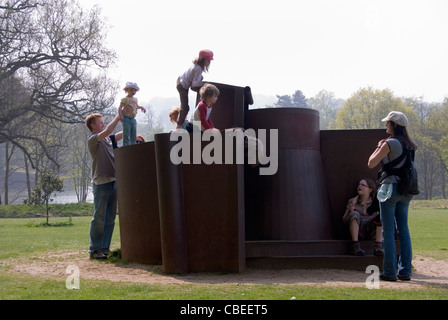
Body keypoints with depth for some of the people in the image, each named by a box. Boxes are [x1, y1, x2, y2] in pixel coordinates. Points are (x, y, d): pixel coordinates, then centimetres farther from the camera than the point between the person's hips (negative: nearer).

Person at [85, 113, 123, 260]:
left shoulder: (106, 139, 17)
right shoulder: (92, 139, -6)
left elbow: (121, 135, 19)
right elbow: (107, 131, -21)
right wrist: (118, 116, -15)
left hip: (112, 181, 8)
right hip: (101, 183, -8)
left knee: (110, 218, 8)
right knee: (99, 218, -6)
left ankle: (104, 248, 13)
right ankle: (94, 249, -1)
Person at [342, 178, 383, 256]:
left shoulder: (375, 202, 12)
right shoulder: (352, 201, 15)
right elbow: (344, 221, 10)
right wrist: (349, 211, -10)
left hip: (373, 233, 0)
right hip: (358, 232, 0)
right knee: (354, 214, -25)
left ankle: (378, 245, -34)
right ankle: (355, 245, -36)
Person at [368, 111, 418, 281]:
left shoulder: (390, 143, -11)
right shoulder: (409, 145, 10)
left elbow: (371, 163, -12)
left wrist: (379, 147, 3)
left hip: (390, 187, -7)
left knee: (388, 231, -2)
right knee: (403, 228, 11)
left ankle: (390, 272, -2)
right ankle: (406, 270, 9)